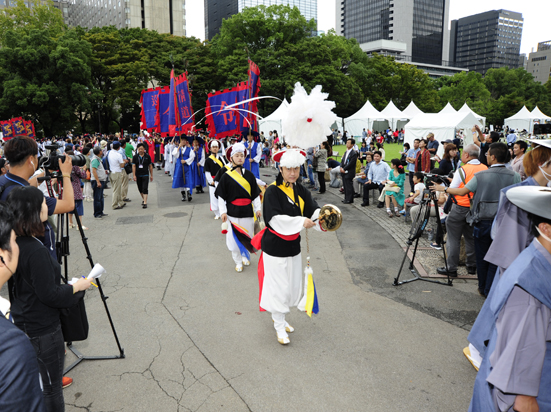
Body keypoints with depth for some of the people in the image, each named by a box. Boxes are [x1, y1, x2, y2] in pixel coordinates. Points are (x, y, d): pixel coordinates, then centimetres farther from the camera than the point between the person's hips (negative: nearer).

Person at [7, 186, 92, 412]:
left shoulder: (17, 243, -1)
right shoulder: (35, 250, -28)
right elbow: (49, 295, -24)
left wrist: (68, 286, 9)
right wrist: (77, 286, -10)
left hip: (24, 324, 9)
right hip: (43, 330, -9)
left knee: (36, 385, 26)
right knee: (51, 389, 8)